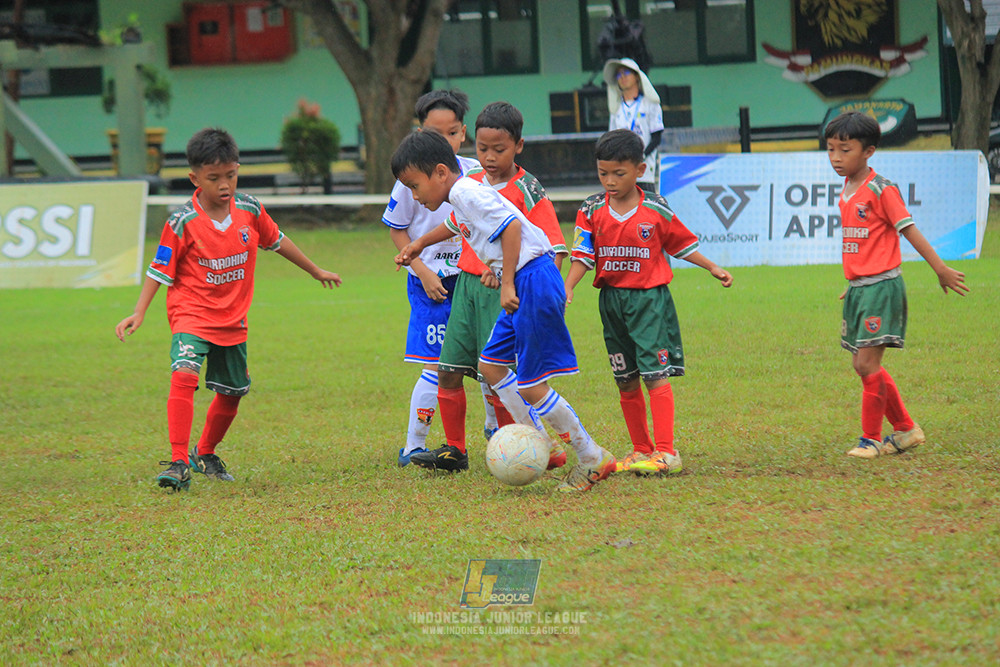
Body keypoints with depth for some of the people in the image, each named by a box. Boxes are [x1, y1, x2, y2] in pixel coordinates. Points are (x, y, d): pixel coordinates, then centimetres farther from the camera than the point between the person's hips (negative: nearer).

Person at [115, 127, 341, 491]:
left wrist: (317, 272, 25)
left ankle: (205, 454, 39)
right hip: (192, 314, -5)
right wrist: (138, 313, -15)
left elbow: (277, 241, 14)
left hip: (232, 318, 5)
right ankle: (179, 463, -28)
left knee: (231, 392, 15)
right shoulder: (182, 223, -16)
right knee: (183, 376, -27)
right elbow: (160, 270, -8)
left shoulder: (249, 209, -3)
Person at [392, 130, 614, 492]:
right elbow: (456, 224, 41)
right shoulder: (461, 197, 17)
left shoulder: (467, 193, -13)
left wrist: (507, 284, -23)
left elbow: (511, 225, -24)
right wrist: (420, 244, 54)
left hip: (531, 281, -11)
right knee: (490, 364, 17)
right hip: (522, 286, 11)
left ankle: (593, 458, 1)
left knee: (530, 385, -7)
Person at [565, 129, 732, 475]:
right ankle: (641, 450, 22)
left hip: (649, 298, -3)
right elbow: (583, 255, -2)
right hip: (612, 300, 3)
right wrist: (567, 287, -16)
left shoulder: (656, 210, -2)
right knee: (626, 382, 10)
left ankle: (666, 451, -16)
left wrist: (713, 268, 11)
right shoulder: (592, 210, 1)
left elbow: (682, 244, 12)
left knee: (655, 374, -13)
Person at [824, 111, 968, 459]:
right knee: (863, 365, 11)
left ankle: (871, 438, 2)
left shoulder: (881, 189, -12)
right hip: (858, 287, 8)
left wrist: (941, 269, -9)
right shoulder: (846, 191, 11)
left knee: (867, 364, -9)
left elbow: (908, 230, -12)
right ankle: (906, 429, 23)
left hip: (881, 287, -8)